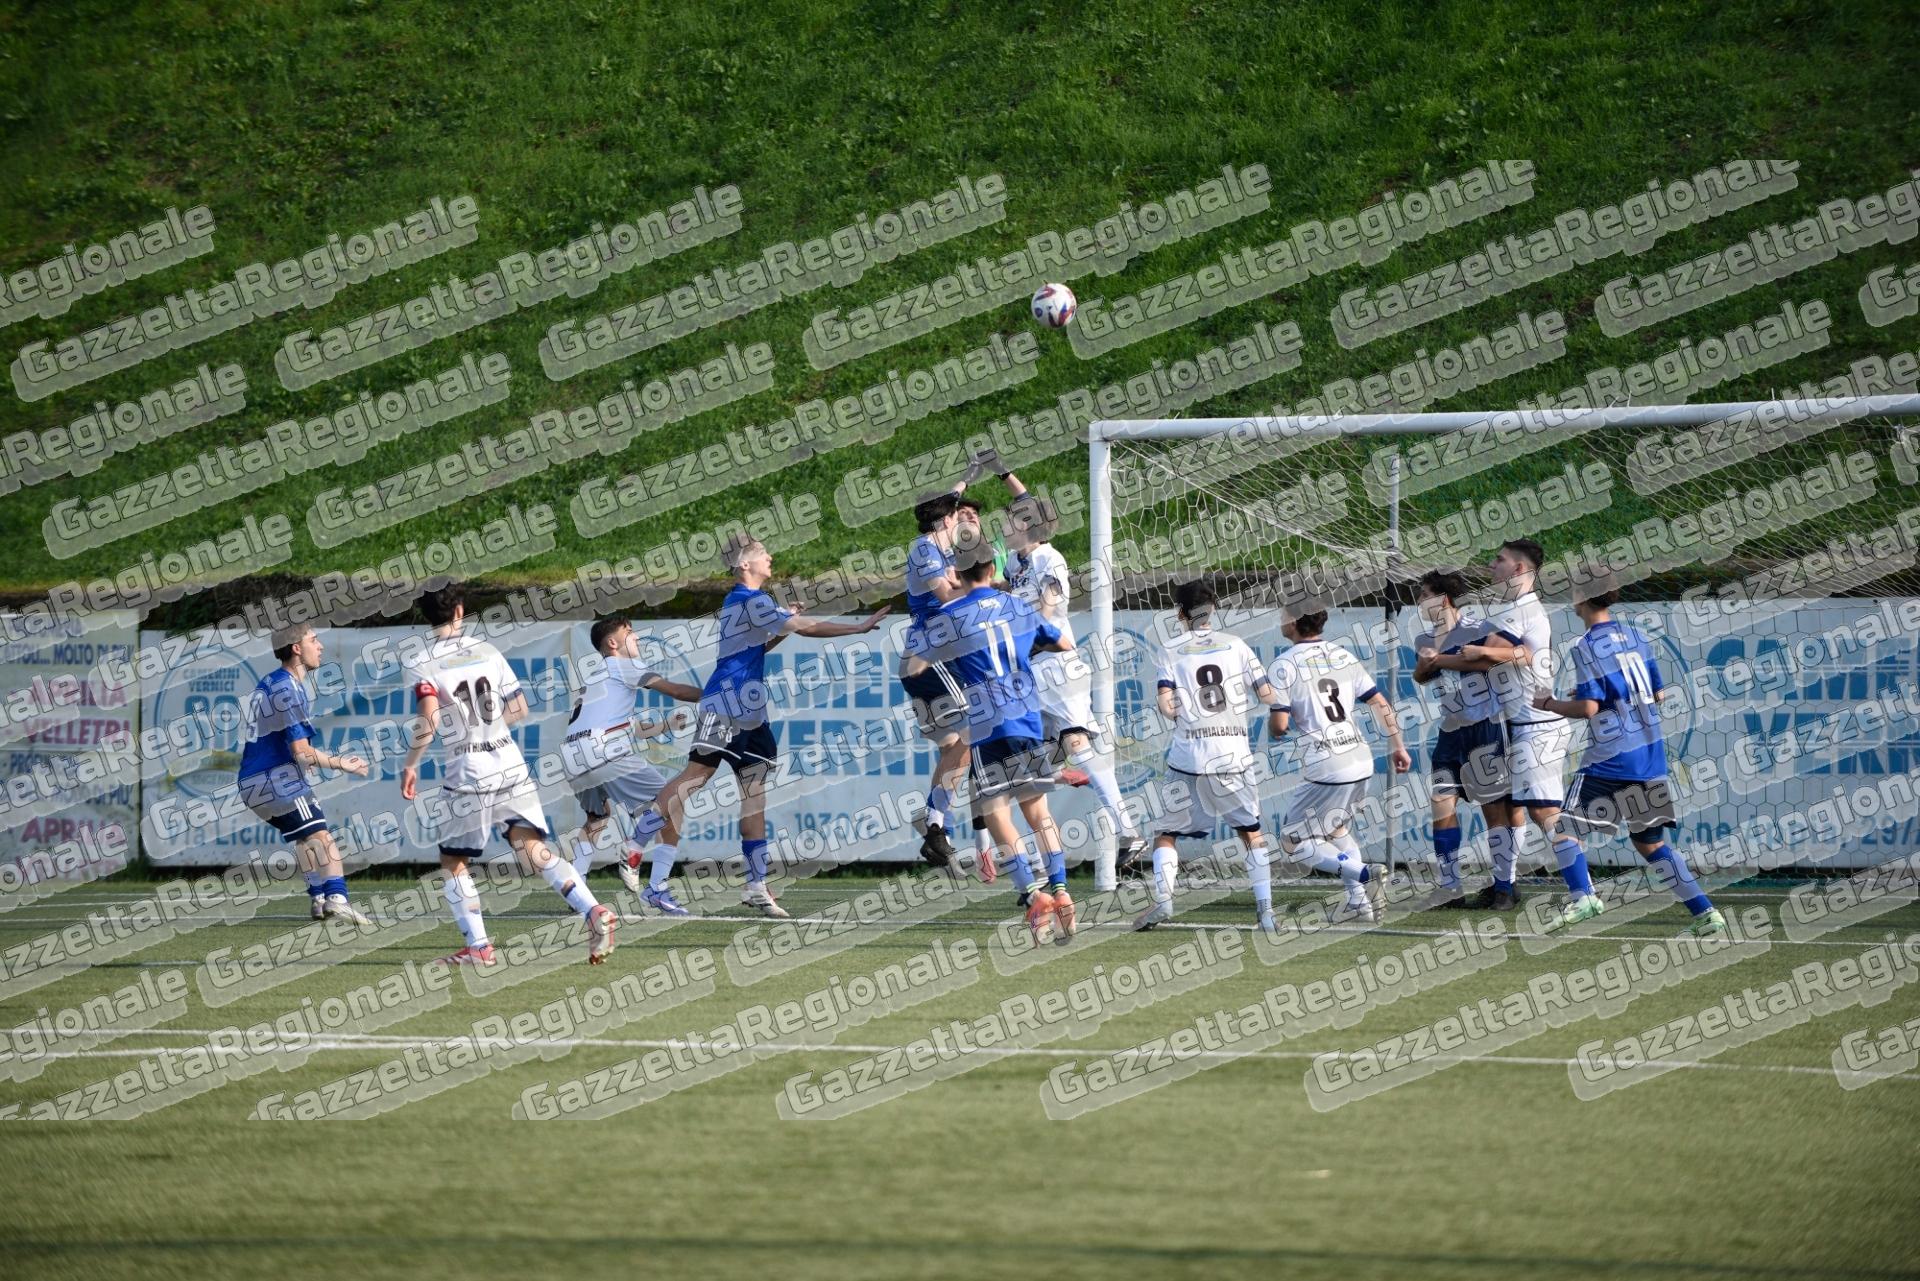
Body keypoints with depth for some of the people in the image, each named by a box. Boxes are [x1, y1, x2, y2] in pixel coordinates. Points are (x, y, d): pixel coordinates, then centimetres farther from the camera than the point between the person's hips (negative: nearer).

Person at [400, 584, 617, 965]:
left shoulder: (421, 665, -6)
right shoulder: (487, 652, 9)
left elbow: (429, 721, -19)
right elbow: (519, 709, 12)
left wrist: (410, 765, -7)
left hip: (467, 771, -4)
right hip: (510, 760, 4)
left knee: (453, 861, 12)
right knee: (535, 852, 0)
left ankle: (478, 946, 6)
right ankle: (594, 912, -19)